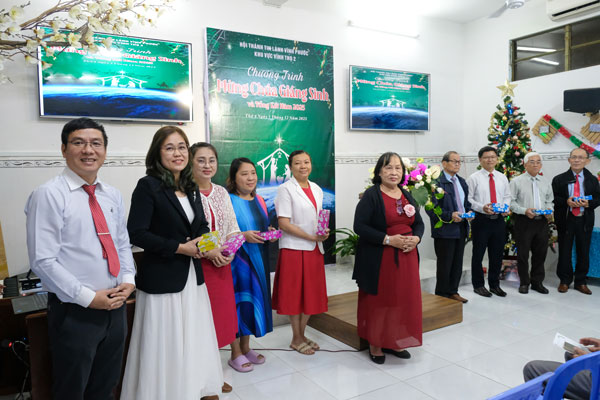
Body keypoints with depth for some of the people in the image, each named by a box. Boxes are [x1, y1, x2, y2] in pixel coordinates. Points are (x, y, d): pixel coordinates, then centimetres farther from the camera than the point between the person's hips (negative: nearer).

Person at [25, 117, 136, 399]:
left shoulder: (112, 196, 8)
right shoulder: (49, 194, -12)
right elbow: (42, 261, -17)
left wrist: (128, 280, -3)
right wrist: (89, 297, -18)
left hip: (115, 305, 6)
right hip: (74, 311, -5)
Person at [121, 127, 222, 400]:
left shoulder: (191, 188, 9)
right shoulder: (148, 185, -11)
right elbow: (136, 233, -17)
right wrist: (180, 248, -18)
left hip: (193, 277, 7)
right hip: (162, 280, -6)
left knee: (197, 341, 16)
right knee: (166, 346, 5)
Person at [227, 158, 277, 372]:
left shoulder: (259, 201, 11)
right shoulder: (227, 200, -10)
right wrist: (243, 236, -23)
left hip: (257, 260, 6)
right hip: (237, 260, -6)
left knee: (253, 298, 12)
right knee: (237, 300, 0)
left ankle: (246, 347, 27)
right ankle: (235, 353, 15)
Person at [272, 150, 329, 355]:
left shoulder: (317, 189, 12)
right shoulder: (285, 189, -8)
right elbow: (283, 223, -14)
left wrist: (323, 233, -4)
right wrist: (311, 237, -17)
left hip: (314, 248, 6)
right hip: (294, 248, -6)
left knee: (311, 293, 11)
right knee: (295, 294, 3)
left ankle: (302, 335, 27)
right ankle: (296, 339, 19)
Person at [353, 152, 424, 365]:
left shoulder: (406, 195, 11)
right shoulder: (371, 195, -8)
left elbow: (419, 222, 17)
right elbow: (359, 226, -15)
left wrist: (415, 238, -5)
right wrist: (388, 239, -19)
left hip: (405, 258, 6)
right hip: (379, 260, -6)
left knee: (403, 299, 11)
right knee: (377, 301, 3)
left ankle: (394, 342, 28)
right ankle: (375, 345, 20)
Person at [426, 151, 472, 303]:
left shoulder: (462, 182, 14)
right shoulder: (437, 182, -13)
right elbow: (431, 209, -18)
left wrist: (469, 212, 3)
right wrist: (450, 215, -26)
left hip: (461, 229, 8)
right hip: (445, 230, -8)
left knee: (457, 264, 15)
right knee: (444, 265, 2)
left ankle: (453, 292, 28)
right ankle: (442, 295, 15)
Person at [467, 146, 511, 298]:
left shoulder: (502, 178, 10)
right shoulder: (474, 178, -4)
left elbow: (507, 196, 16)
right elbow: (468, 199, -7)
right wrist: (482, 207, -21)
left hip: (499, 219, 5)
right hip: (481, 220, -4)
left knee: (497, 254, 12)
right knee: (478, 254, 4)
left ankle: (494, 284, 27)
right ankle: (478, 285, 18)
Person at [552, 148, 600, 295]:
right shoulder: (559, 179, 2)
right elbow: (553, 198, -1)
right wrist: (566, 202, -19)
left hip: (585, 221, 2)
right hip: (565, 220, -1)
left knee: (583, 252, 8)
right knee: (564, 251, 4)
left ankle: (581, 282, 21)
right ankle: (565, 281, 17)